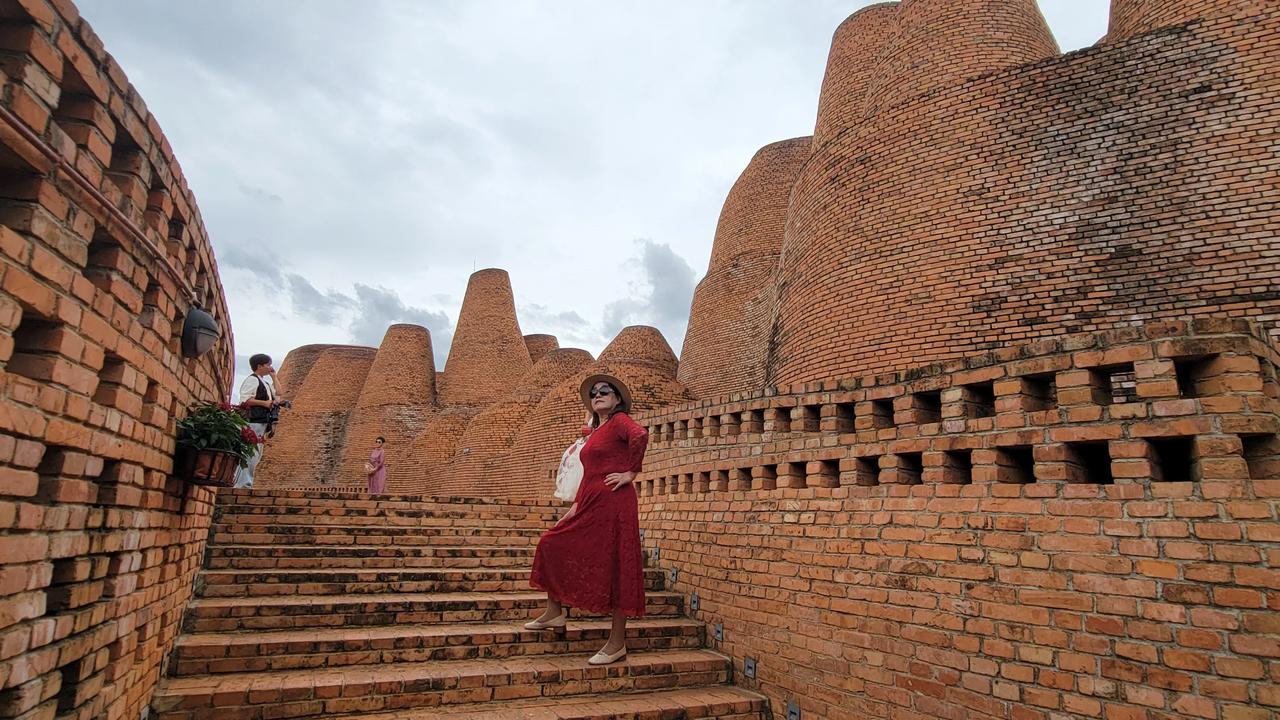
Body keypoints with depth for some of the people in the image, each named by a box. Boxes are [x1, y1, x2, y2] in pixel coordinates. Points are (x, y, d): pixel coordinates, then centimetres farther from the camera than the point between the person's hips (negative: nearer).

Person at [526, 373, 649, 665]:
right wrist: (576, 504, 17)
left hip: (613, 503, -9)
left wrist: (630, 473, -20)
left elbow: (640, 436, -28)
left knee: (615, 569, -3)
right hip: (590, 504, 9)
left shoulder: (620, 420, -6)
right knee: (553, 545, 12)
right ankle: (555, 612, 26)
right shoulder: (596, 431, 20)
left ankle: (617, 643, 7)